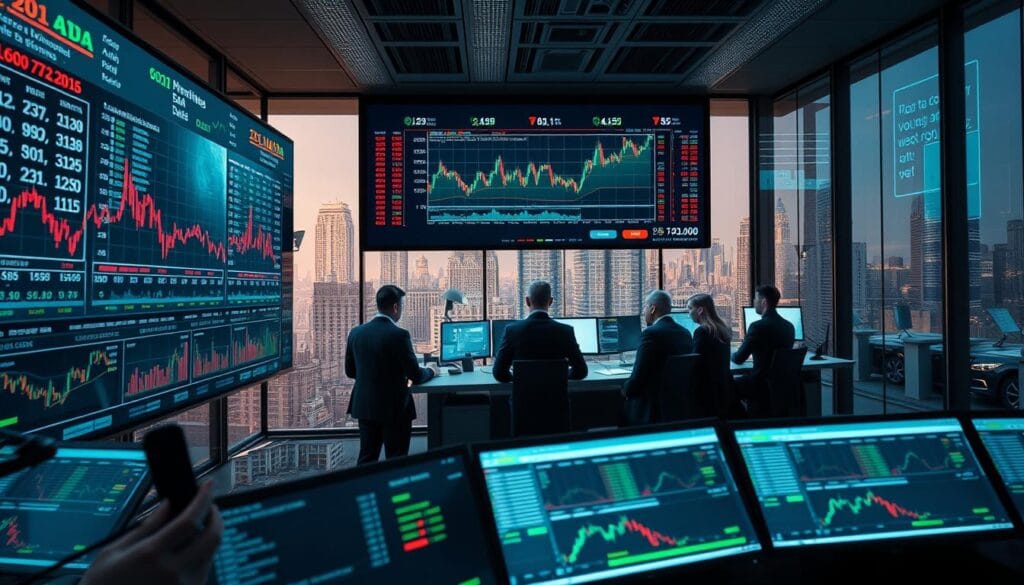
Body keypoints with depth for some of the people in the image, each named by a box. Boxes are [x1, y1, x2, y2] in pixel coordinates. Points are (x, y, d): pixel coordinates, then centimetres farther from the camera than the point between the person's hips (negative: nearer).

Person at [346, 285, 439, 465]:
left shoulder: (356, 332, 1)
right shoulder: (399, 335, -17)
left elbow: (350, 371, 11)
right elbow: (415, 376, -13)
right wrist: (431, 370, 8)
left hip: (364, 407, 6)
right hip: (394, 409, -5)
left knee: (366, 460, 15)